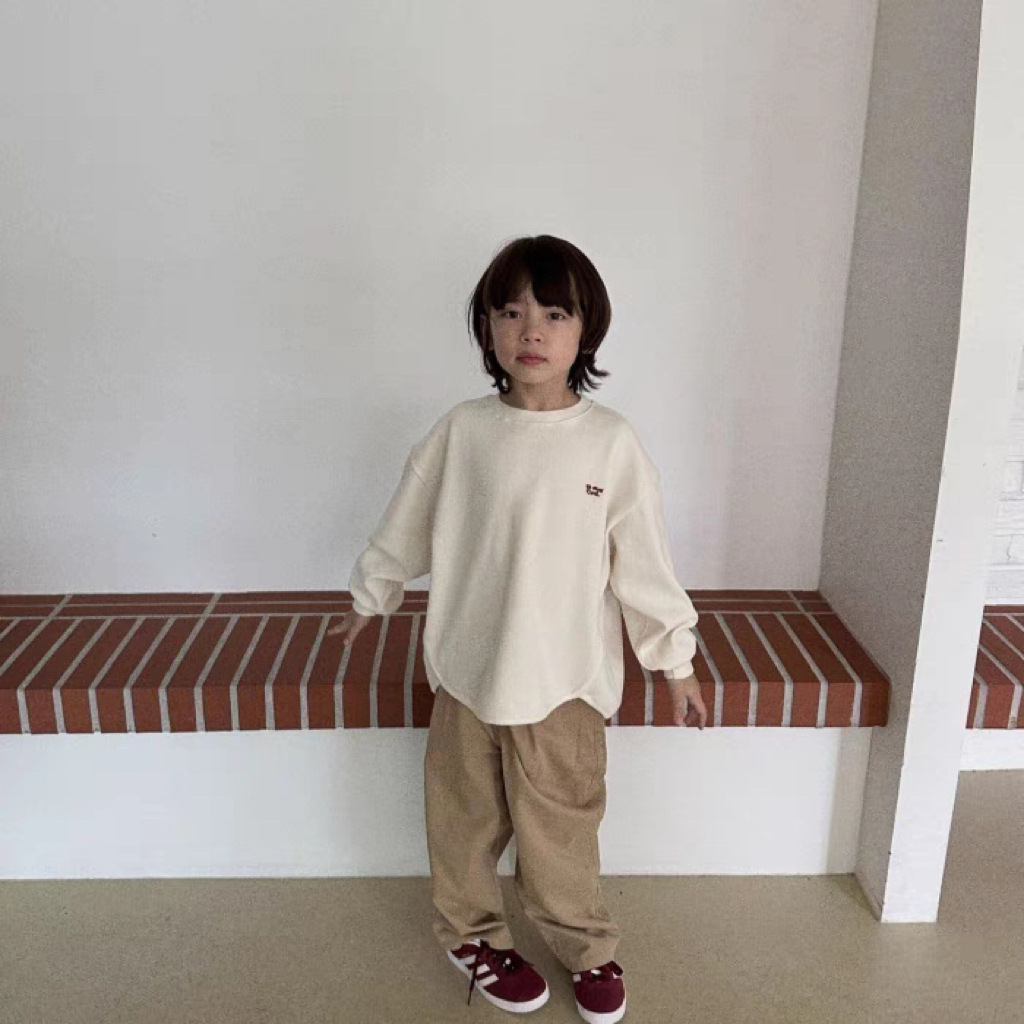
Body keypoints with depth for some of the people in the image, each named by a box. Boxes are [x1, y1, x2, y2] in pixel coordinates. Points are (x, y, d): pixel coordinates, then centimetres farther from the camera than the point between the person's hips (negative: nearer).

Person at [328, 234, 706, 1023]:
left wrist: (677, 661, 3)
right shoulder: (462, 432, -6)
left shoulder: (611, 442, -10)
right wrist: (371, 600, 20)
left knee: (560, 826, 11)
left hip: (565, 679, -1)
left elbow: (644, 559, -3)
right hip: (466, 671, 2)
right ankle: (470, 933, 42)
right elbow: (407, 526, 8)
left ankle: (587, 946, 37)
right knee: (465, 818, 18)